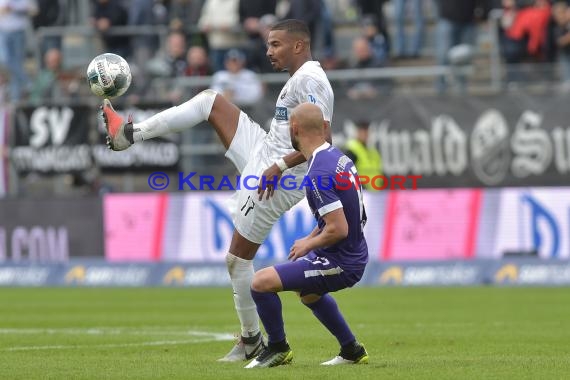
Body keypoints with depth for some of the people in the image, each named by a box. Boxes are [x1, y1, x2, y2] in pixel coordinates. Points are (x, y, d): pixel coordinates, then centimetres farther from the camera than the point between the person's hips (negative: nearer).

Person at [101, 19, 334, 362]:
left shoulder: (308, 80, -19)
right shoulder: (301, 79, 14)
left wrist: (280, 166, -29)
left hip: (277, 179, -11)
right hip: (265, 155, 11)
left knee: (238, 257, -3)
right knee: (210, 101, 10)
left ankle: (252, 341, 9)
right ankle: (131, 134, 12)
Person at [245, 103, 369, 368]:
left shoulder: (318, 175, -26)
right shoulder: (338, 157, 4)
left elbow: (338, 229, -28)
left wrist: (308, 245, -11)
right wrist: (311, 238, 12)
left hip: (339, 263, -10)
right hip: (355, 255, 10)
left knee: (261, 282, -13)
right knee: (308, 293, 38)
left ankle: (278, 347, 7)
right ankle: (352, 351, 44)